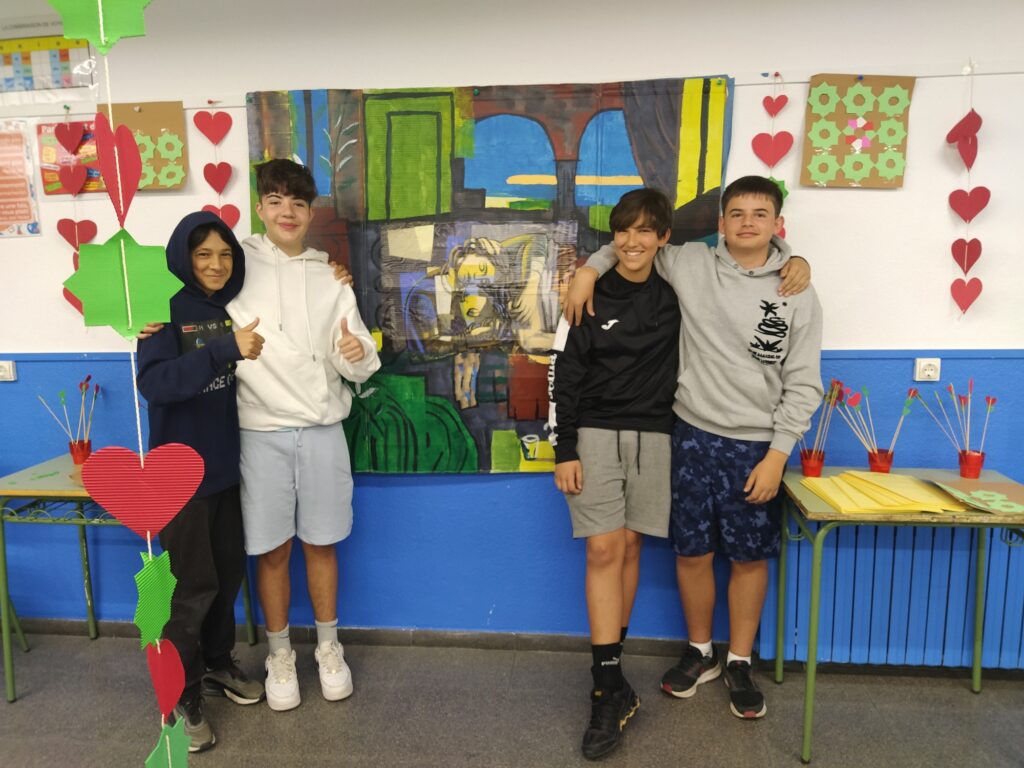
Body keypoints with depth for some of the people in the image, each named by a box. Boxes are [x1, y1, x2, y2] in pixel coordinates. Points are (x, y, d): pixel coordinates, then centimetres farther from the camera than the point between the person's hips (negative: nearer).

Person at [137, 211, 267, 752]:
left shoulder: (232, 306, 4)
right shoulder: (166, 309, -12)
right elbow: (154, 382, -25)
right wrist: (225, 350, -36)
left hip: (225, 466, 6)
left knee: (229, 572, 16)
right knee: (194, 585, 2)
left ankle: (216, 665, 37)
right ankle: (179, 699, 21)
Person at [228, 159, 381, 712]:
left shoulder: (330, 278, 5)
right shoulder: (236, 264, 0)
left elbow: (358, 365, 1)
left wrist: (358, 353, -22)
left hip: (323, 428, 1)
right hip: (263, 431, -1)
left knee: (322, 543, 12)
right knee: (272, 550, 8)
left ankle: (328, 647, 32)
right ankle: (279, 654, 29)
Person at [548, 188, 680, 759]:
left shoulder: (676, 293, 3)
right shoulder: (590, 297, -2)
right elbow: (564, 376, -3)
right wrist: (564, 451, -7)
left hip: (654, 435, 2)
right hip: (596, 434, -2)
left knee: (630, 547, 8)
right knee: (605, 550, -7)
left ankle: (610, 670, 23)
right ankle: (612, 689, -1)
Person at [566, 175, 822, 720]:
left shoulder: (798, 296, -3)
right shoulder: (690, 265, -1)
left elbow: (802, 385, -2)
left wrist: (778, 454, -8)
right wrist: (592, 268, -2)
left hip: (756, 445, 0)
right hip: (693, 435, 1)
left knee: (749, 557, 10)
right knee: (692, 552, 10)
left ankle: (739, 663, 31)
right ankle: (699, 652, 34)